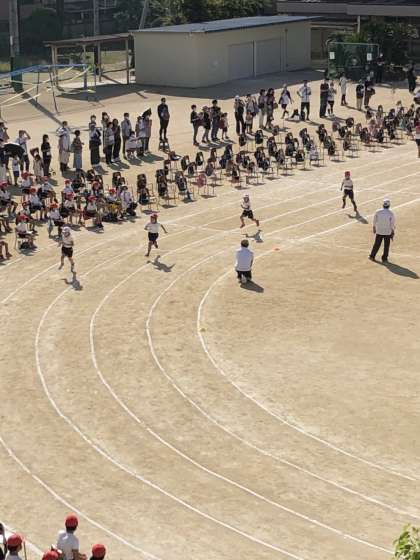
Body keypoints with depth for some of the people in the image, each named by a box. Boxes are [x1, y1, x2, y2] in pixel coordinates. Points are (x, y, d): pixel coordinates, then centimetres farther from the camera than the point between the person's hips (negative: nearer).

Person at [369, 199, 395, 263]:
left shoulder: (377, 212, -7)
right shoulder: (391, 213, -13)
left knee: (377, 244, 14)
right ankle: (384, 258, 11)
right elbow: (393, 224, -8)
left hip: (379, 231, 2)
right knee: (386, 245, 9)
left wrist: (374, 229, 16)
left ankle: (372, 256, 17)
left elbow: (374, 222, 2)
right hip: (388, 232, -2)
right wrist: (392, 232, 3)